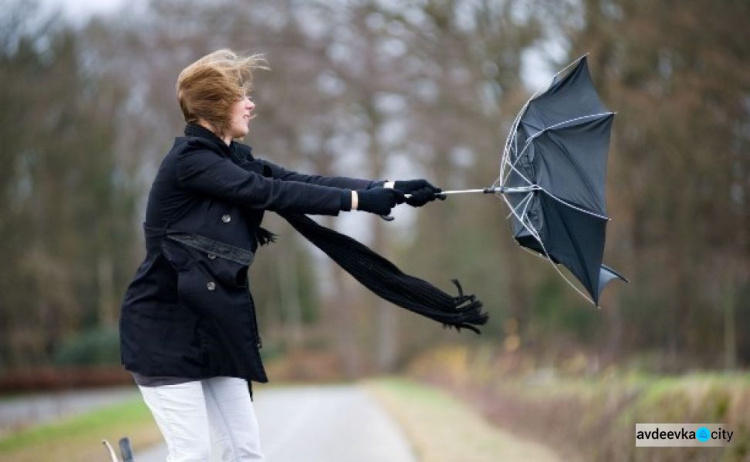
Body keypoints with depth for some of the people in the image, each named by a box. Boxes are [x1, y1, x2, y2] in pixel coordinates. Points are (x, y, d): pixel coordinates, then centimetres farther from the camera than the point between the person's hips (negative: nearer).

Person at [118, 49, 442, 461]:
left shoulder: (234, 159, 10)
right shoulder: (189, 160, -15)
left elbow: (305, 182, 2)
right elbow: (271, 193, -21)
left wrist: (391, 189, -7)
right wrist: (359, 200, -21)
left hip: (213, 327, 9)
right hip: (165, 328, -8)